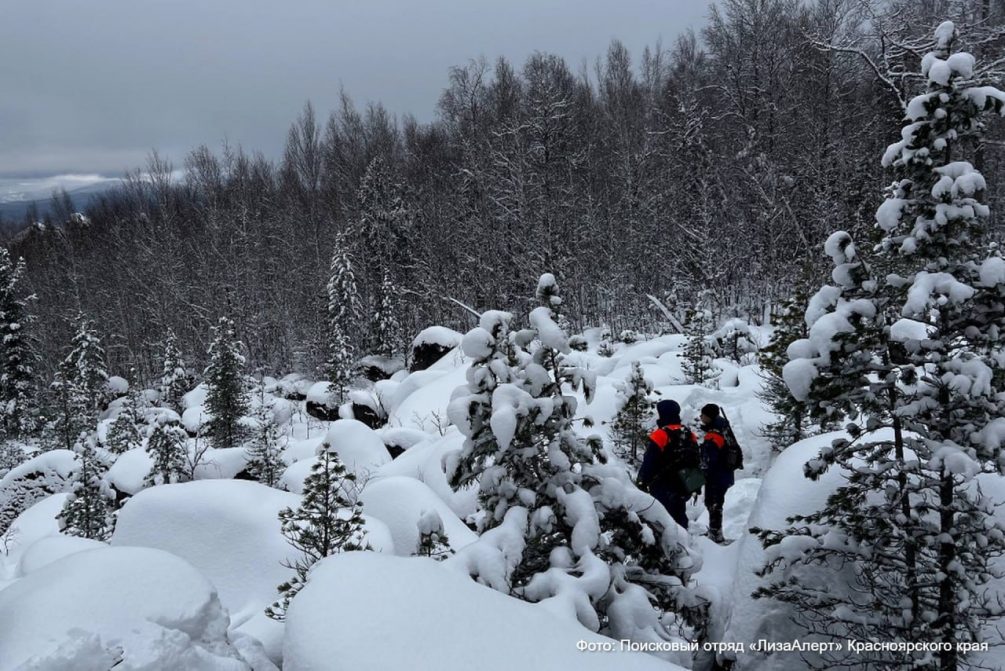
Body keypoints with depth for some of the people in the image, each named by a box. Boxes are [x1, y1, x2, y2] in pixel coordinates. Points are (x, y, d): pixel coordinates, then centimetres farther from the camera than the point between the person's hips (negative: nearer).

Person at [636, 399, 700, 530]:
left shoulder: (660, 435, -16)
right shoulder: (690, 435, 7)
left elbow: (649, 462, -17)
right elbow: (696, 461, 15)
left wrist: (641, 482, -9)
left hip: (663, 487, -7)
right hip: (683, 486, 7)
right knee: (679, 516, 18)